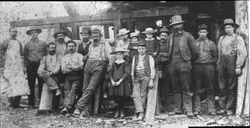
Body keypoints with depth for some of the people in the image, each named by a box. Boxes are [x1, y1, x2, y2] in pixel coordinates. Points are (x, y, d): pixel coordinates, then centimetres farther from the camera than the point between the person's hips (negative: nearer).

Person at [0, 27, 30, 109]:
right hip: (9, 67, -4)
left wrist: (23, 67, 14)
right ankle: (11, 103, 1)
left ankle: (17, 103, 7)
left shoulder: (19, 43, 14)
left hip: (18, 66, 4)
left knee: (20, 83, -4)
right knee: (11, 83, -7)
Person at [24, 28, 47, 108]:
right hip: (31, 65, 1)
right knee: (31, 85, 2)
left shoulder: (43, 43, 7)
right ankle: (31, 103, 8)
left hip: (40, 64, 0)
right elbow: (25, 56, 11)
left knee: (41, 84, -2)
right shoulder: (27, 44, 8)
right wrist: (26, 66, 3)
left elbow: (46, 54, 9)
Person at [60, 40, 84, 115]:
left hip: (77, 77, -3)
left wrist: (69, 67, -1)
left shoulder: (79, 56, 13)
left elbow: (81, 67, -3)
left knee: (73, 91, -22)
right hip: (68, 77, 3)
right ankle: (67, 109, -23)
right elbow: (63, 70, 7)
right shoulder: (64, 57, 20)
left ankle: (66, 107, -36)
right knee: (67, 91, -16)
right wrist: (75, 68, -4)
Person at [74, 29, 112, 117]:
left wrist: (110, 66, -9)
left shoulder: (105, 44, 10)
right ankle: (85, 110, 0)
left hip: (99, 65, -6)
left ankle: (79, 107, -22)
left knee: (90, 89, -17)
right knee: (85, 89, -1)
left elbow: (109, 57, 0)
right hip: (88, 65, 6)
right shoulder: (91, 45, 27)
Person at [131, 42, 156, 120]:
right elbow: (132, 69, 20)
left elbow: (152, 69, 2)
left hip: (146, 77, -3)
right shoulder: (135, 57, 18)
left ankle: (137, 113, 0)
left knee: (143, 95, -4)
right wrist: (132, 79, 13)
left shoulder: (149, 57, 7)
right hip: (137, 78, 3)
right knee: (135, 95, -13)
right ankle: (140, 112, -19)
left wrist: (151, 80, -6)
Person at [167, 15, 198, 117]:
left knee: (186, 88, -6)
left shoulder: (187, 36, 1)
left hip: (184, 63, -5)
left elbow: (194, 50, 3)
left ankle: (188, 110, -3)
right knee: (175, 88, 7)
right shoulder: (170, 37, 15)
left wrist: (189, 59, 9)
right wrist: (171, 61, 14)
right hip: (173, 64, 5)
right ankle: (178, 109, 14)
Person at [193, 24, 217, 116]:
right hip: (197, 66, 0)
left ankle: (211, 109, 5)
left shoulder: (211, 43, 10)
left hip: (209, 66, 0)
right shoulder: (194, 43, 10)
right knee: (197, 89, 1)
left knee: (210, 89, 1)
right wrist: (193, 65, 1)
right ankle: (196, 109, 6)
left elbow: (215, 56, 11)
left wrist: (211, 65, 2)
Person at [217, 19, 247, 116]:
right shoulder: (221, 38, 17)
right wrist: (218, 64, 10)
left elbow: (243, 53, -5)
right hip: (222, 64, 4)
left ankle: (229, 109, 6)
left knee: (231, 88, 0)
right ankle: (222, 108, 8)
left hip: (232, 63, -4)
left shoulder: (238, 38, 2)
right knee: (222, 87, 4)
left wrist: (238, 66, -12)